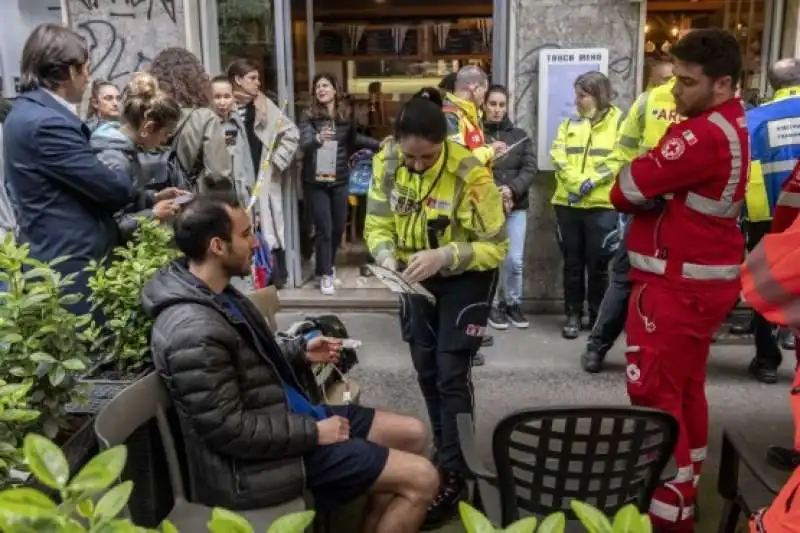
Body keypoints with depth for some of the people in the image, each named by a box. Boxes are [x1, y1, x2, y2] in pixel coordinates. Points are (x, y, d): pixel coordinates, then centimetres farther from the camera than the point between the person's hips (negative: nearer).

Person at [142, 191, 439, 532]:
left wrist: (300, 351, 7)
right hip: (260, 459, -10)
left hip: (287, 416, 10)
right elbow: (229, 429, -27)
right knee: (421, 479, -10)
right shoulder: (194, 329, -28)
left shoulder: (215, 293, 4)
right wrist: (313, 433, -18)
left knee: (413, 434, 13)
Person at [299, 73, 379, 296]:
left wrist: (379, 144, 15)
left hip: (340, 179, 3)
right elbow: (303, 144, -24)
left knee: (338, 226, 12)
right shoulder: (309, 116, -8)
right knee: (324, 228, -3)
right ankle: (325, 274, 10)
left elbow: (354, 139, 20)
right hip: (315, 181, -3)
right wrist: (318, 138, -44)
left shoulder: (347, 114, 1)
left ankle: (328, 265, 35)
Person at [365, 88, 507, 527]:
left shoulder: (470, 174, -28)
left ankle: (453, 474, 5)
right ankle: (444, 449, 34)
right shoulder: (386, 163, -14)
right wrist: (387, 257, -28)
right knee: (426, 369, 13)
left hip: (466, 277, -5)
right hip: (419, 276, 5)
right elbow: (377, 225, -7)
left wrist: (444, 256, -37)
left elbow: (495, 245, -23)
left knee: (451, 372, -9)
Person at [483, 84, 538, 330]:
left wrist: (512, 189, -15)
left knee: (515, 260, 2)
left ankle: (514, 303, 22)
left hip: (516, 206, 2)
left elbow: (530, 168, 2)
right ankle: (495, 304, 16)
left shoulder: (520, 136, 9)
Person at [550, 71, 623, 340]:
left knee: (598, 264, 3)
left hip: (602, 205, -3)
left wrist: (592, 180, -18)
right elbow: (558, 157, 1)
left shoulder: (619, 122, 2)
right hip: (568, 203, 4)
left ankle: (598, 317, 17)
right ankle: (573, 315, 20)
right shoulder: (570, 123, 13)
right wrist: (576, 182, -14)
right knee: (572, 262, 9)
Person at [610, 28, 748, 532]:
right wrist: (662, 191, -8)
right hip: (707, 276, 10)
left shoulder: (704, 134, -23)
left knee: (655, 396, -3)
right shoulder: (734, 123, 10)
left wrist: (652, 190, -2)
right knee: (686, 389, 18)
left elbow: (627, 190, -22)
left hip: (678, 283, -10)